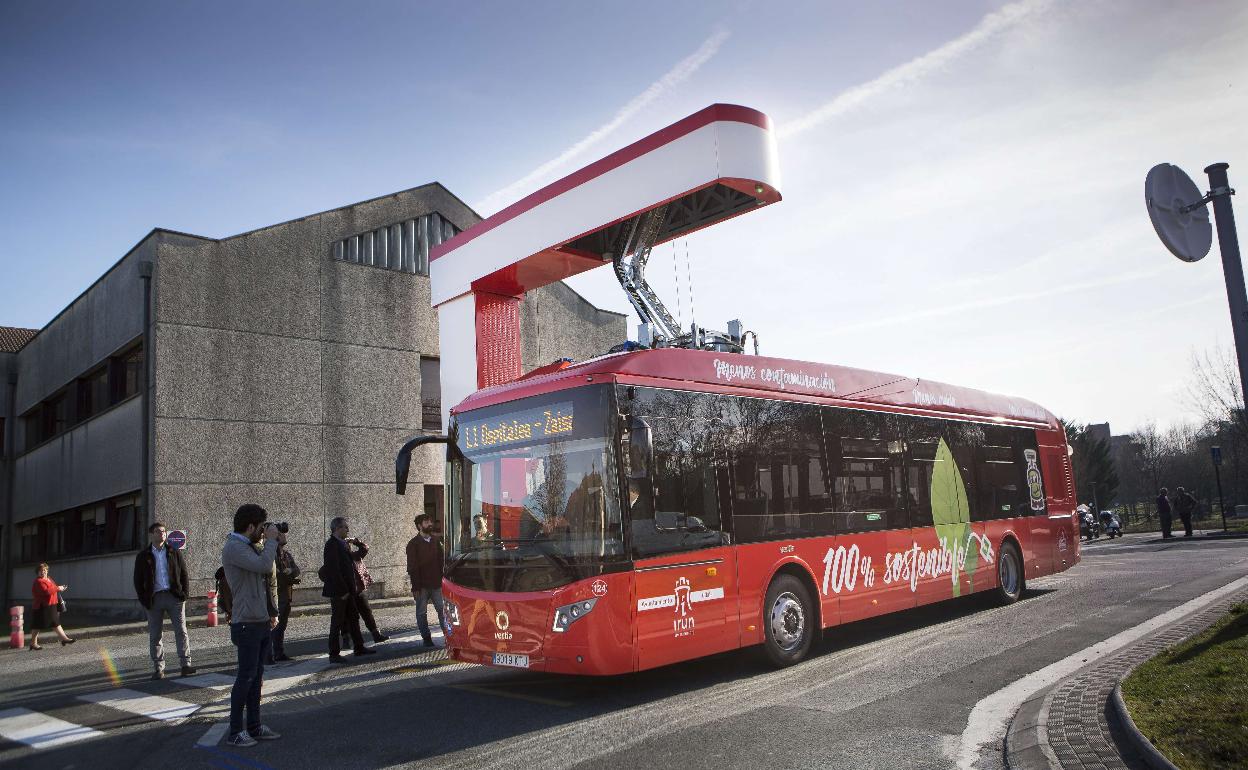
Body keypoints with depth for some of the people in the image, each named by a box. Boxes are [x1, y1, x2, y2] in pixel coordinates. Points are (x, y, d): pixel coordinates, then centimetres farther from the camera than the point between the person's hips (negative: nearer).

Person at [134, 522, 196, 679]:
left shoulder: (174, 553, 10)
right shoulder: (143, 556, 7)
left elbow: (184, 574, 9)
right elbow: (138, 580, 7)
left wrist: (185, 594, -2)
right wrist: (144, 600, -3)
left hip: (174, 596, 0)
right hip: (154, 599, 0)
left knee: (181, 631, -3)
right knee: (155, 635, 4)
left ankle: (186, 664, -2)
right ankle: (158, 668, 10)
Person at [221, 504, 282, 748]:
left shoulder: (248, 546, 16)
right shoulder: (233, 547, -13)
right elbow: (263, 565, -26)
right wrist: (271, 540, -13)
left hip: (262, 622, 9)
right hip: (247, 624, -9)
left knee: (257, 676, 12)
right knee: (246, 676, -5)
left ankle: (254, 726, 19)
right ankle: (235, 732, 3)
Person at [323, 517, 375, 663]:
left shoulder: (341, 543, 13)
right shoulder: (332, 544, -16)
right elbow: (333, 570, -21)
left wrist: (352, 587, 14)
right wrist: (343, 590, -20)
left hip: (347, 590, 9)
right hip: (338, 591, -9)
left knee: (353, 618, 14)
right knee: (337, 622, -1)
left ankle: (359, 648, 22)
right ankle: (334, 654, 7)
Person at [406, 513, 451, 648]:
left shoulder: (436, 540, 9)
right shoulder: (414, 544, -3)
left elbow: (441, 561, 11)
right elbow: (412, 567, -5)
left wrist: (442, 579, 3)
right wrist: (415, 587, -10)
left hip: (436, 583, 3)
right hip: (422, 585, -3)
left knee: (442, 609, 1)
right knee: (422, 613, 5)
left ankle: (448, 634, 8)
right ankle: (426, 638, 14)